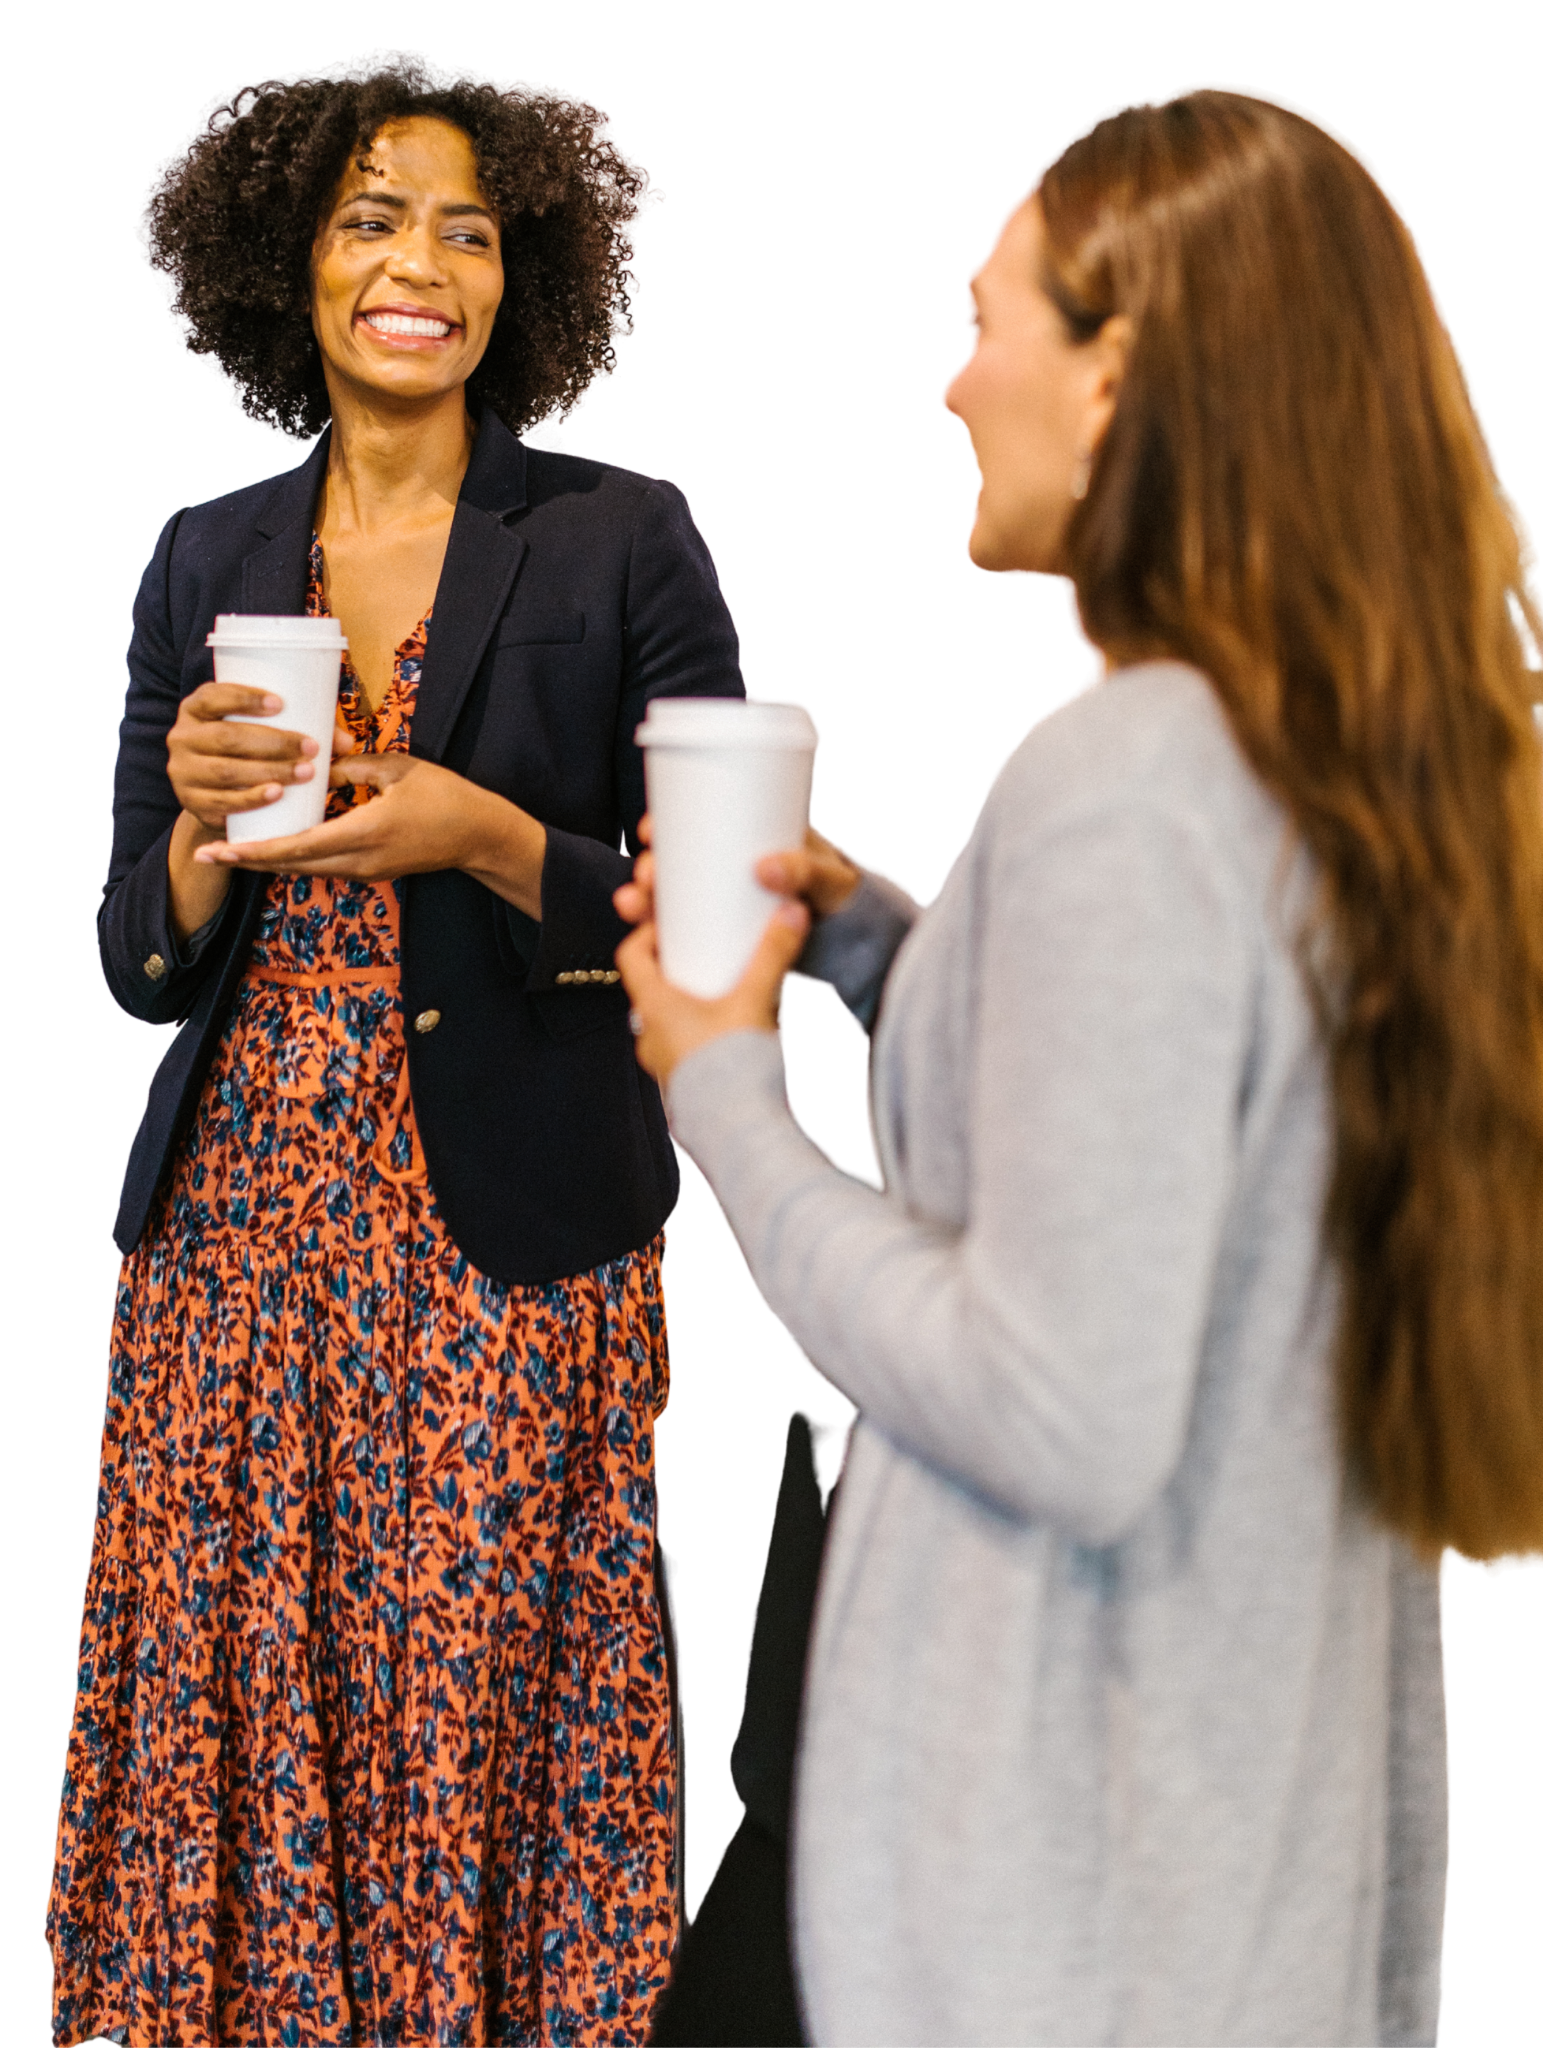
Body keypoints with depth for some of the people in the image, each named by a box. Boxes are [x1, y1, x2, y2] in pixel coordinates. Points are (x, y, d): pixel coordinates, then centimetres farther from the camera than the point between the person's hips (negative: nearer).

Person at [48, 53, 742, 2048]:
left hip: (511, 1250, -3)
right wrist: (207, 835, -11)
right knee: (222, 1728, 3)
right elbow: (139, 965, 10)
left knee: (477, 1727, -3)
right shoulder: (206, 559, 9)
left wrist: (488, 842, -17)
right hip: (237, 1237, 3)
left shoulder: (624, 541, -1)